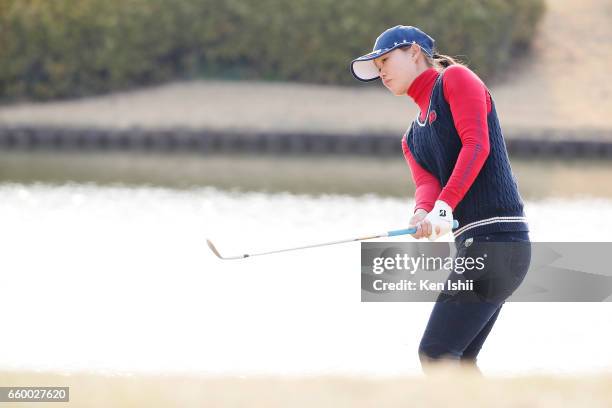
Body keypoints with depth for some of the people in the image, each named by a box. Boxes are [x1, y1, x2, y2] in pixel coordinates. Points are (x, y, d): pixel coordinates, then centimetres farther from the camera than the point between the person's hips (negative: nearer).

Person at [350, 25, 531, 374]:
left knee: (436, 353, -14)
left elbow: (476, 145, -14)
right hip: (474, 243, 9)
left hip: (495, 237, -9)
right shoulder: (413, 138, 25)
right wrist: (423, 215, -20)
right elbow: (427, 183, 5)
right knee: (458, 361, 9)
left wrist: (443, 209, -26)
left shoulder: (455, 78, 1)